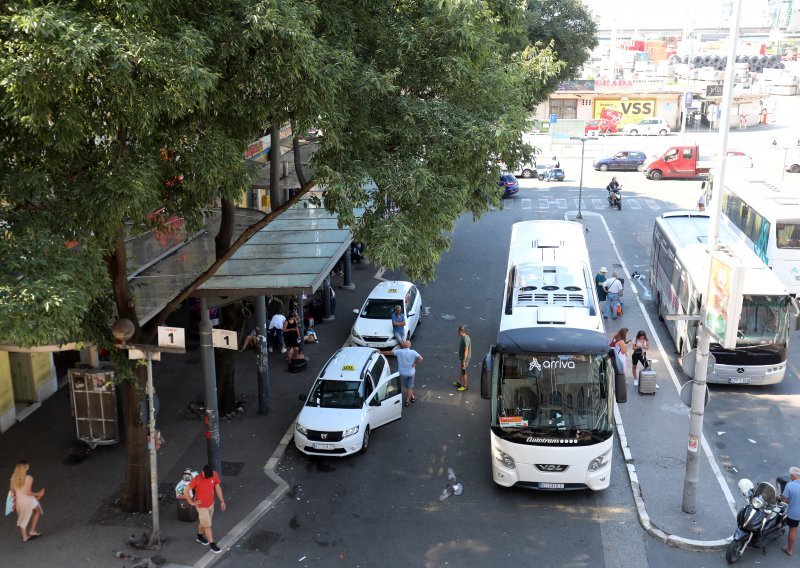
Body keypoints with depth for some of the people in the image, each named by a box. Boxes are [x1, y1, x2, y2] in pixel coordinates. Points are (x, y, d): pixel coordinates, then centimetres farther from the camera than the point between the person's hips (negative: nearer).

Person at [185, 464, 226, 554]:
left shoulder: (214, 475, -15)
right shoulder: (197, 479, -29)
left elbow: (217, 487, -1)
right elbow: (186, 491, -20)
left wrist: (221, 500, 2)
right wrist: (192, 502, -12)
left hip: (211, 504, 5)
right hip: (201, 506, -5)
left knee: (203, 522, 26)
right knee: (207, 526, 4)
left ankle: (199, 536, 49)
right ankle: (212, 544, 18)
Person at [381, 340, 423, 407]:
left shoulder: (399, 351, -15)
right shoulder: (413, 352, -14)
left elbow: (390, 352, -12)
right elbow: (420, 358, -24)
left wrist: (381, 352, 0)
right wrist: (415, 364, -11)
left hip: (402, 373, 1)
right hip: (411, 372, -1)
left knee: (408, 386, 24)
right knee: (409, 387, 15)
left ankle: (412, 397, 37)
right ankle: (407, 401, 21)